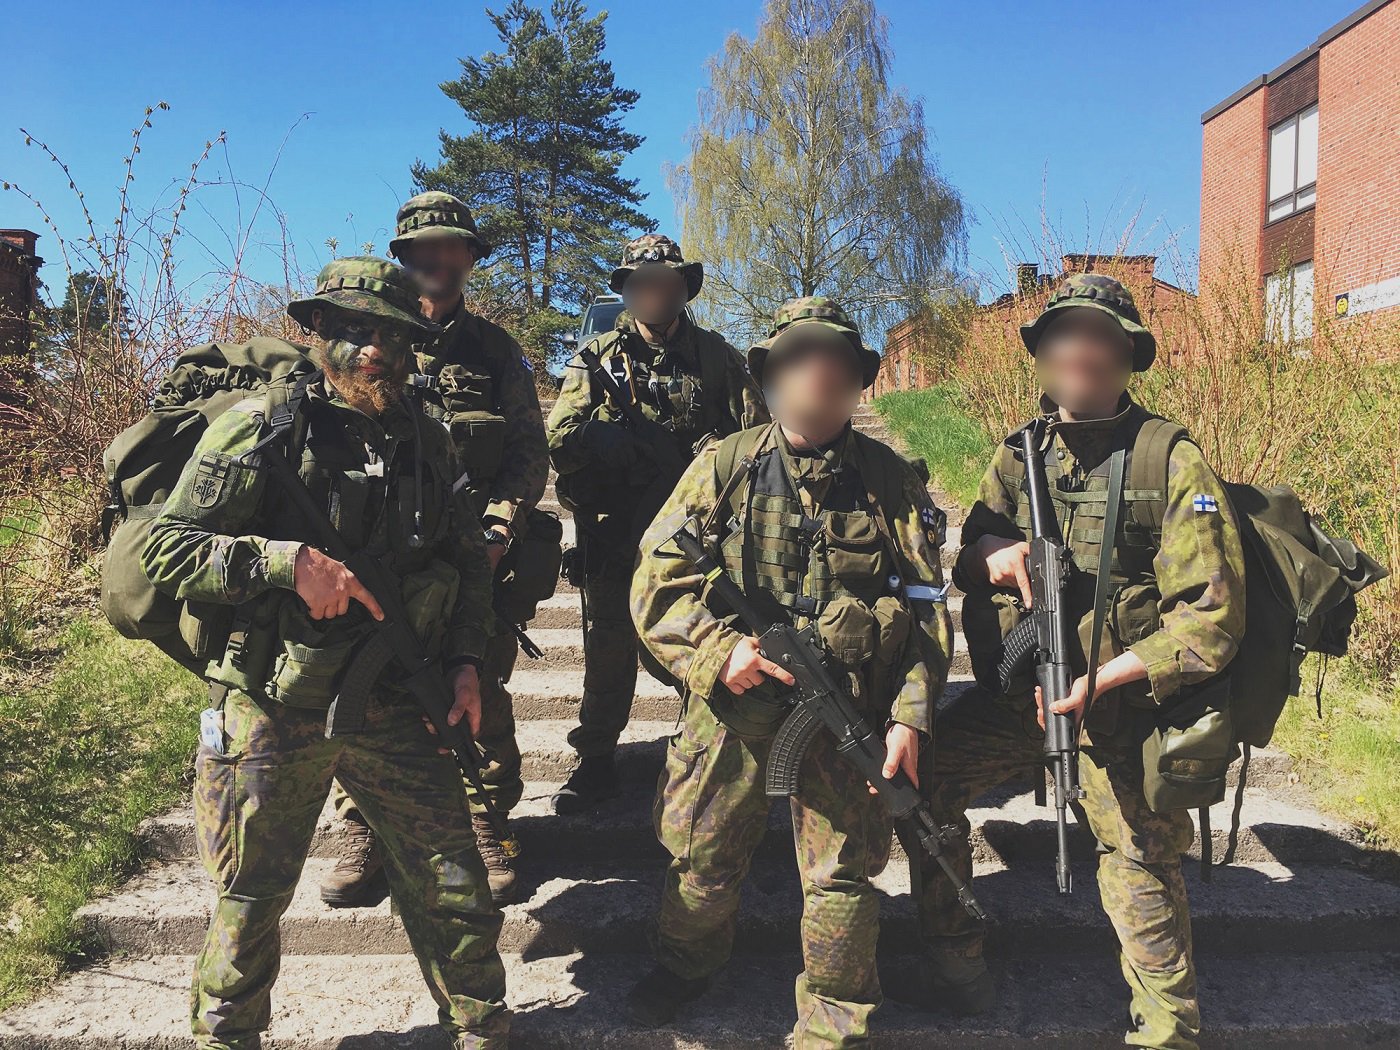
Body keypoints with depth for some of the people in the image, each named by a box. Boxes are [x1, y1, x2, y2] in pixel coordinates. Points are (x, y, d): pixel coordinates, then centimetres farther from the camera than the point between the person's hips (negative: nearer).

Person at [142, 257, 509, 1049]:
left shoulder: (427, 441, 5)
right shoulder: (263, 430, -10)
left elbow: (469, 558, 16)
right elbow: (163, 549, -14)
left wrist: (465, 658, 4)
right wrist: (291, 561, -25)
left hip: (394, 708, 4)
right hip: (274, 714, -3)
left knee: (455, 887, 8)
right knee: (250, 904, 13)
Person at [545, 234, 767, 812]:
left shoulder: (714, 355, 7)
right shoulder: (599, 357, 7)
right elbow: (560, 440, -4)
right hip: (615, 533, 0)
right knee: (608, 648, 8)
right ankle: (596, 762, 22)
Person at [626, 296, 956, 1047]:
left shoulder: (890, 479, 2)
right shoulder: (724, 468, 0)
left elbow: (926, 608, 4)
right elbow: (656, 581, -2)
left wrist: (910, 715, -5)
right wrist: (718, 648, -17)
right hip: (733, 702, 1)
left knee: (843, 876, 6)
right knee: (702, 856, 13)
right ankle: (685, 964, 44)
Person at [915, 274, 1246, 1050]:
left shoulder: (1174, 466, -11)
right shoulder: (1018, 458, 4)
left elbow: (1212, 620, -15)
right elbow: (966, 561, 9)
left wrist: (1096, 683, -22)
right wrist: (991, 552, -17)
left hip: (1118, 710, -4)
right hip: (1015, 696, 4)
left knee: (1140, 875, 1)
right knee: (921, 778, -4)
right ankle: (953, 963, 16)